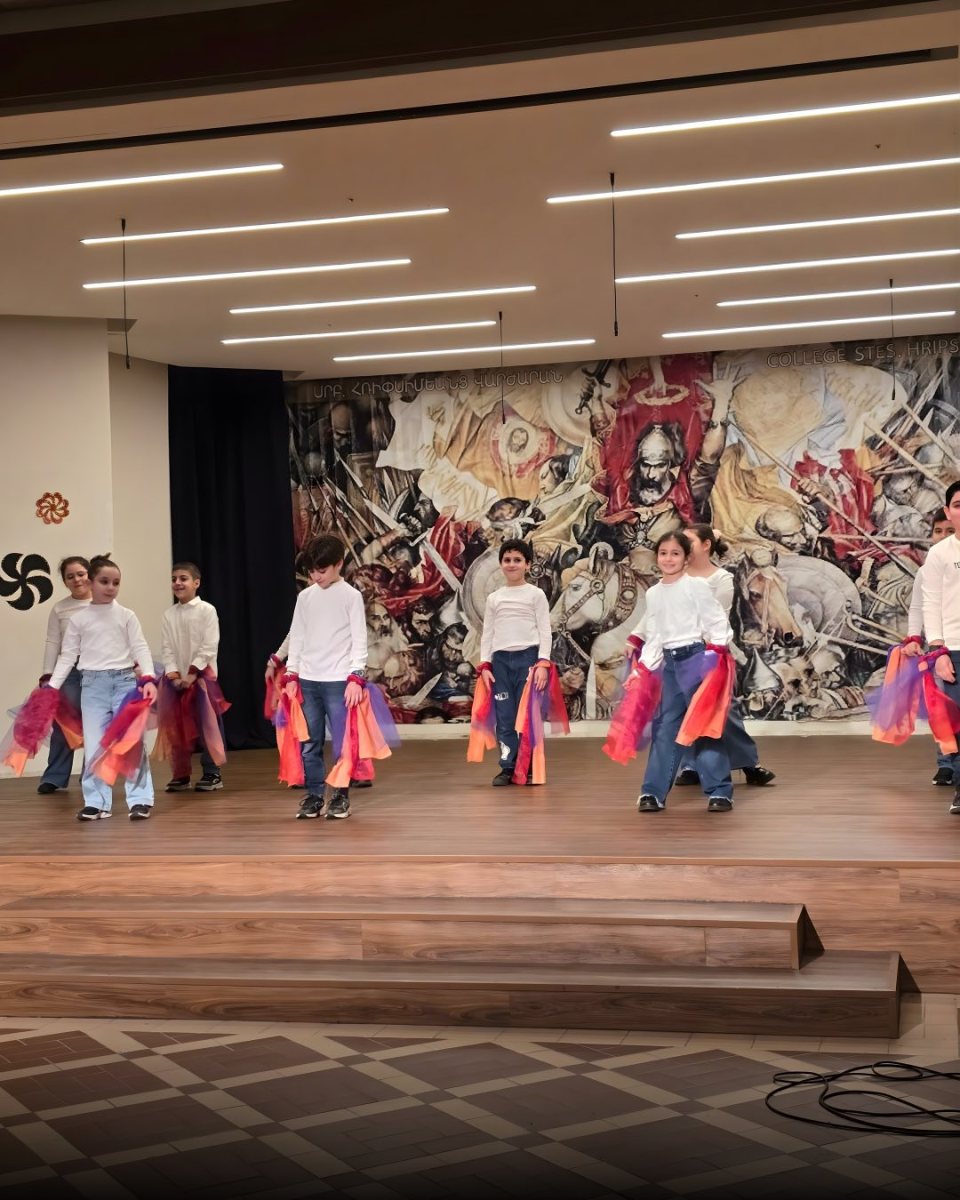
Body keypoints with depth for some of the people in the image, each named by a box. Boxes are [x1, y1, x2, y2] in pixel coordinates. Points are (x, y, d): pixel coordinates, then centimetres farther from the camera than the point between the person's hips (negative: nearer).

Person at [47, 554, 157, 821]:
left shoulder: (126, 616, 3)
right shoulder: (78, 619, 5)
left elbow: (140, 649, -2)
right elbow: (67, 655, 7)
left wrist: (148, 678, -17)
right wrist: (52, 686, -1)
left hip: (125, 681, -1)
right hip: (93, 683, 1)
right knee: (94, 745, 2)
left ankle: (140, 800, 0)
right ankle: (96, 802, 9)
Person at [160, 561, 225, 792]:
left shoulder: (207, 610, -4)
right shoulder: (169, 615, 7)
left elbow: (209, 646, -9)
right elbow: (166, 648, 4)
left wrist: (193, 673, -15)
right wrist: (173, 674, -9)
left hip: (202, 676, -4)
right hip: (178, 680, 4)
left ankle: (212, 773, 9)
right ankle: (181, 775, 14)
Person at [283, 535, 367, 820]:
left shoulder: (351, 596, -2)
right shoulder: (305, 597, 10)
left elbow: (359, 640, -4)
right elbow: (296, 637, 13)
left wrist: (356, 678, -13)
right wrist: (291, 675, 6)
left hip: (338, 680, -4)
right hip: (307, 681, 4)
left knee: (341, 742, -1)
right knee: (309, 744, 5)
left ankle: (341, 797, 9)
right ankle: (313, 796, 13)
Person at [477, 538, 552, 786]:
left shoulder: (536, 595, 5)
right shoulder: (494, 598, 14)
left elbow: (545, 631, 0)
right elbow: (487, 634, 14)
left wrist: (543, 663, -10)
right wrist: (485, 665, 3)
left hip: (528, 656, -3)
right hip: (500, 659, 3)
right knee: (504, 717, 1)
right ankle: (507, 767, 5)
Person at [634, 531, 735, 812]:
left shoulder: (697, 586, -5)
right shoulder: (653, 594, 10)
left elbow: (717, 623, -5)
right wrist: (643, 668, 8)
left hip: (696, 657, -5)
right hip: (669, 662, 5)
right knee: (665, 726, 7)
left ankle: (719, 790, 0)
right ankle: (653, 791, 9)